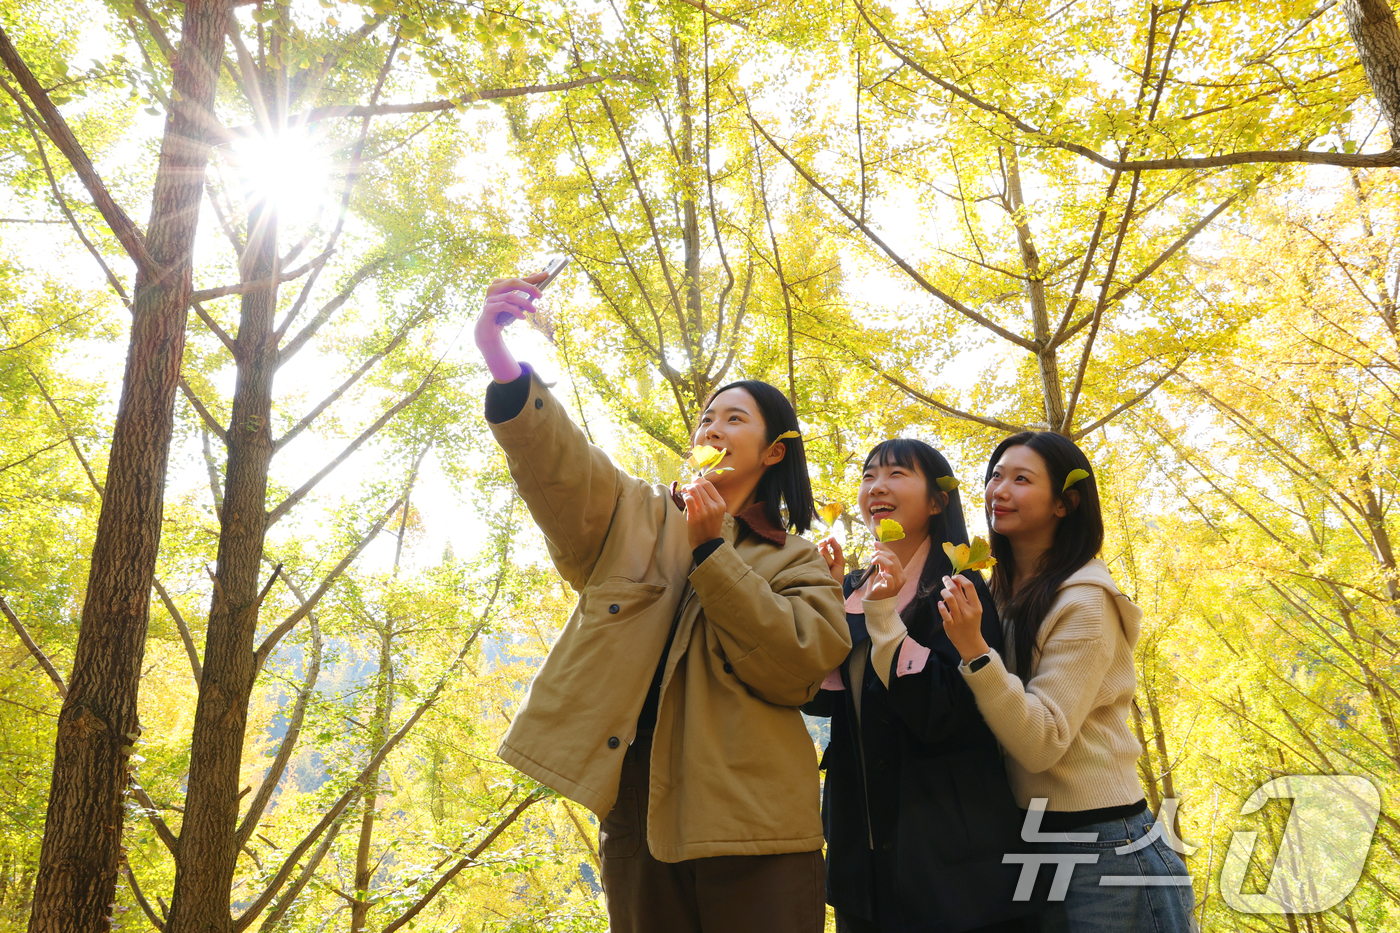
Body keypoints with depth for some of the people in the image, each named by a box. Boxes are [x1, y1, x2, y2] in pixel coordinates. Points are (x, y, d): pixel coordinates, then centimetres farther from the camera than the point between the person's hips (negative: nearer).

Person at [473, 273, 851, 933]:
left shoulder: (797, 561, 10)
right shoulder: (637, 519, 14)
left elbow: (797, 669, -8)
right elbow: (560, 470, -7)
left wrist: (712, 552, -10)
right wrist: (508, 374, -26)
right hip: (638, 807, 2)